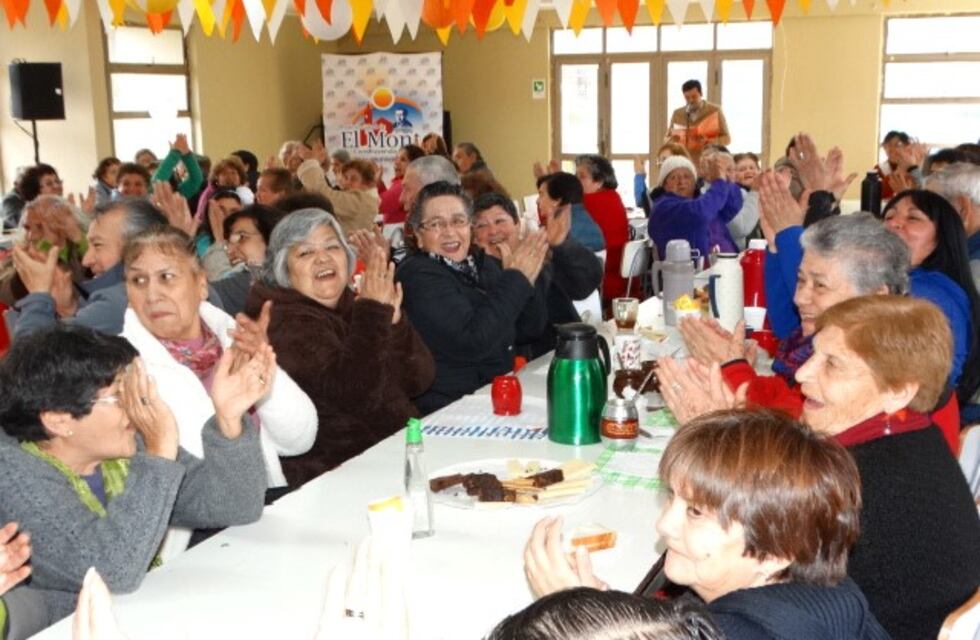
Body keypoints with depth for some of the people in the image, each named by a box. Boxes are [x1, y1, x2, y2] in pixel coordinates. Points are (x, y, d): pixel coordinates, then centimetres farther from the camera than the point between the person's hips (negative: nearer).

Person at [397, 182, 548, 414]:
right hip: (448, 410, -7)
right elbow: (472, 342, -25)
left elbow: (531, 328, 8)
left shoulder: (483, 263, 7)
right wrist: (516, 279, -17)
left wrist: (525, 280, -10)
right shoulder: (418, 276, -14)